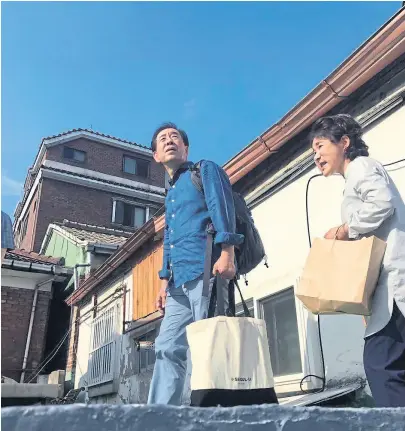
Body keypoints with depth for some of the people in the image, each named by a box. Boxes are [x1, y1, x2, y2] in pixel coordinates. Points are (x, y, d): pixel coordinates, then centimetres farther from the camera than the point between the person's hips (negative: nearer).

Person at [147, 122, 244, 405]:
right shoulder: (170, 195, 31)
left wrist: (226, 253, -21)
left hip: (206, 272, -8)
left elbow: (222, 209, -7)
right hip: (180, 282, 8)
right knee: (168, 348, 2)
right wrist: (165, 282, 19)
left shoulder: (205, 170, 9)